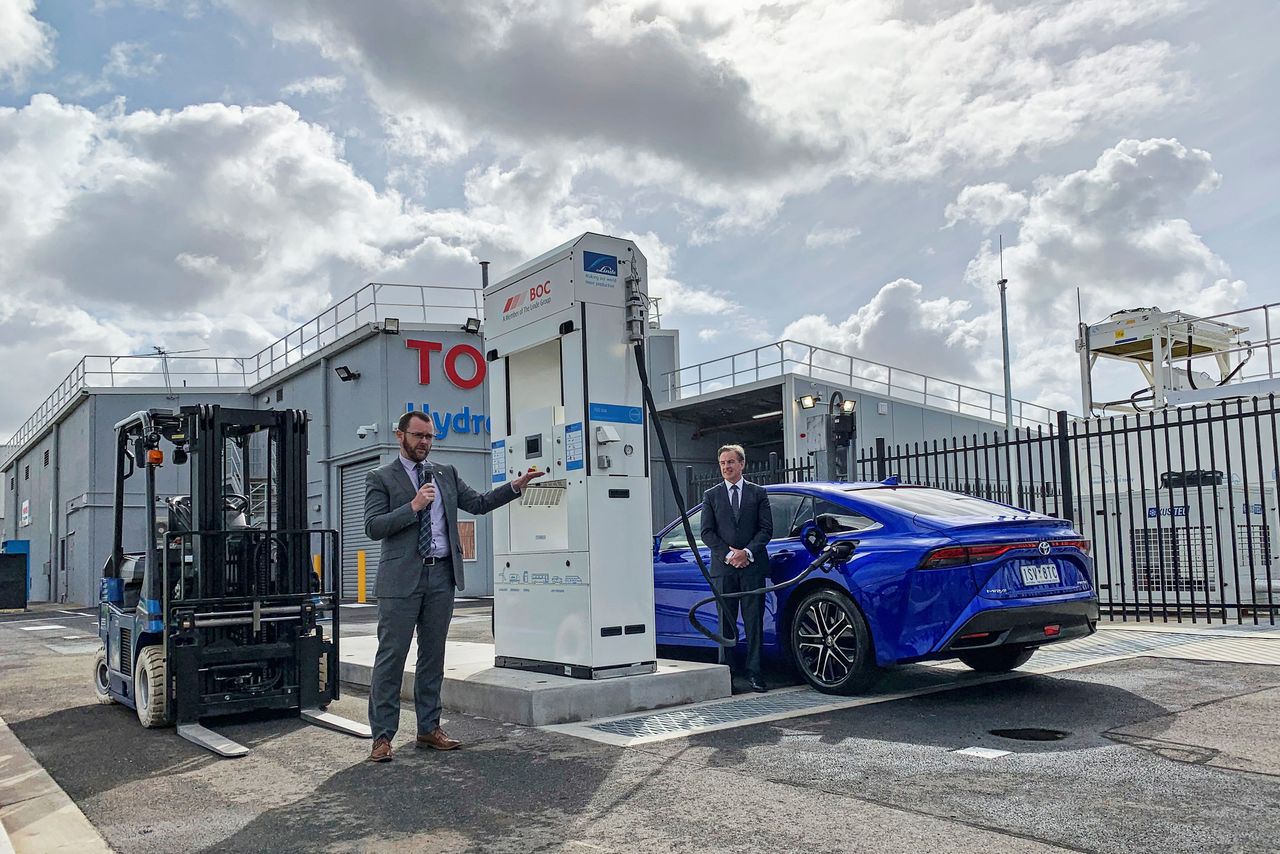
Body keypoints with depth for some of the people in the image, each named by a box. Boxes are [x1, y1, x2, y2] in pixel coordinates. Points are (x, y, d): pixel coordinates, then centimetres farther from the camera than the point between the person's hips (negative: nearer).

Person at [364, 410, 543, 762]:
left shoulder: (446, 473, 16)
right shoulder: (380, 478, 2)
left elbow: (478, 503, 14)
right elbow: (373, 527, -8)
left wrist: (515, 486, 3)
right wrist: (413, 506, -16)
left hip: (441, 575, 5)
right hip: (402, 578, -5)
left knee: (433, 655, 11)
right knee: (391, 656, -3)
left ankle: (429, 728, 20)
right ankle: (382, 736, 4)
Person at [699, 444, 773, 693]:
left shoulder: (758, 493, 8)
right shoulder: (711, 495, 9)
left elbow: (766, 528, 3)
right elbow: (707, 532, 4)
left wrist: (747, 552, -10)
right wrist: (727, 554, -8)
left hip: (752, 567, 0)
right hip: (722, 567, 1)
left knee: (754, 622, 0)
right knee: (726, 623, 3)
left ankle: (754, 673, 5)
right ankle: (726, 673, 8)